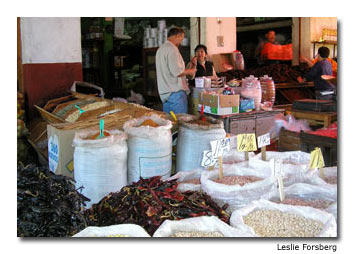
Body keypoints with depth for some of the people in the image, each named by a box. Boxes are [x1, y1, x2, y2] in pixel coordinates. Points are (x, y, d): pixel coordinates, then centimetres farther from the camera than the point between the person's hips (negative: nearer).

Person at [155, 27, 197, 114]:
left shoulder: (160, 49, 17)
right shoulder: (172, 49, -14)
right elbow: (177, 72, -21)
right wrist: (189, 71, -4)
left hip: (164, 93, 10)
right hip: (175, 92, -10)